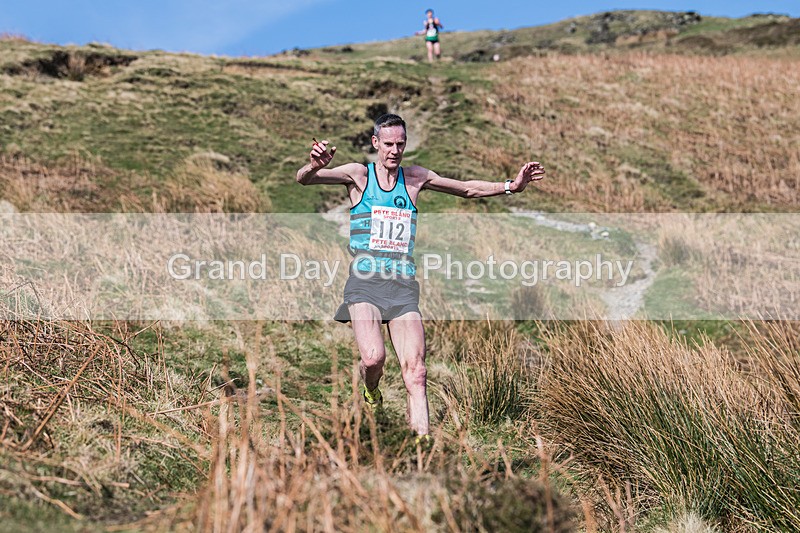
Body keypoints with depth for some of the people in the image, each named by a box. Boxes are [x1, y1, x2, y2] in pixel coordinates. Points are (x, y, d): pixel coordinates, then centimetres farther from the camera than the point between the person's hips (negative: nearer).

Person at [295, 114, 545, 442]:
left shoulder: (415, 178, 11)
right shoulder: (358, 175, 2)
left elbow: (468, 189, 17)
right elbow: (304, 179, -9)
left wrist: (510, 187, 3)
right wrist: (314, 166, -33)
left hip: (404, 285, 3)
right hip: (365, 282, -2)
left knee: (415, 371, -8)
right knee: (373, 357, -21)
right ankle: (371, 390, 15)